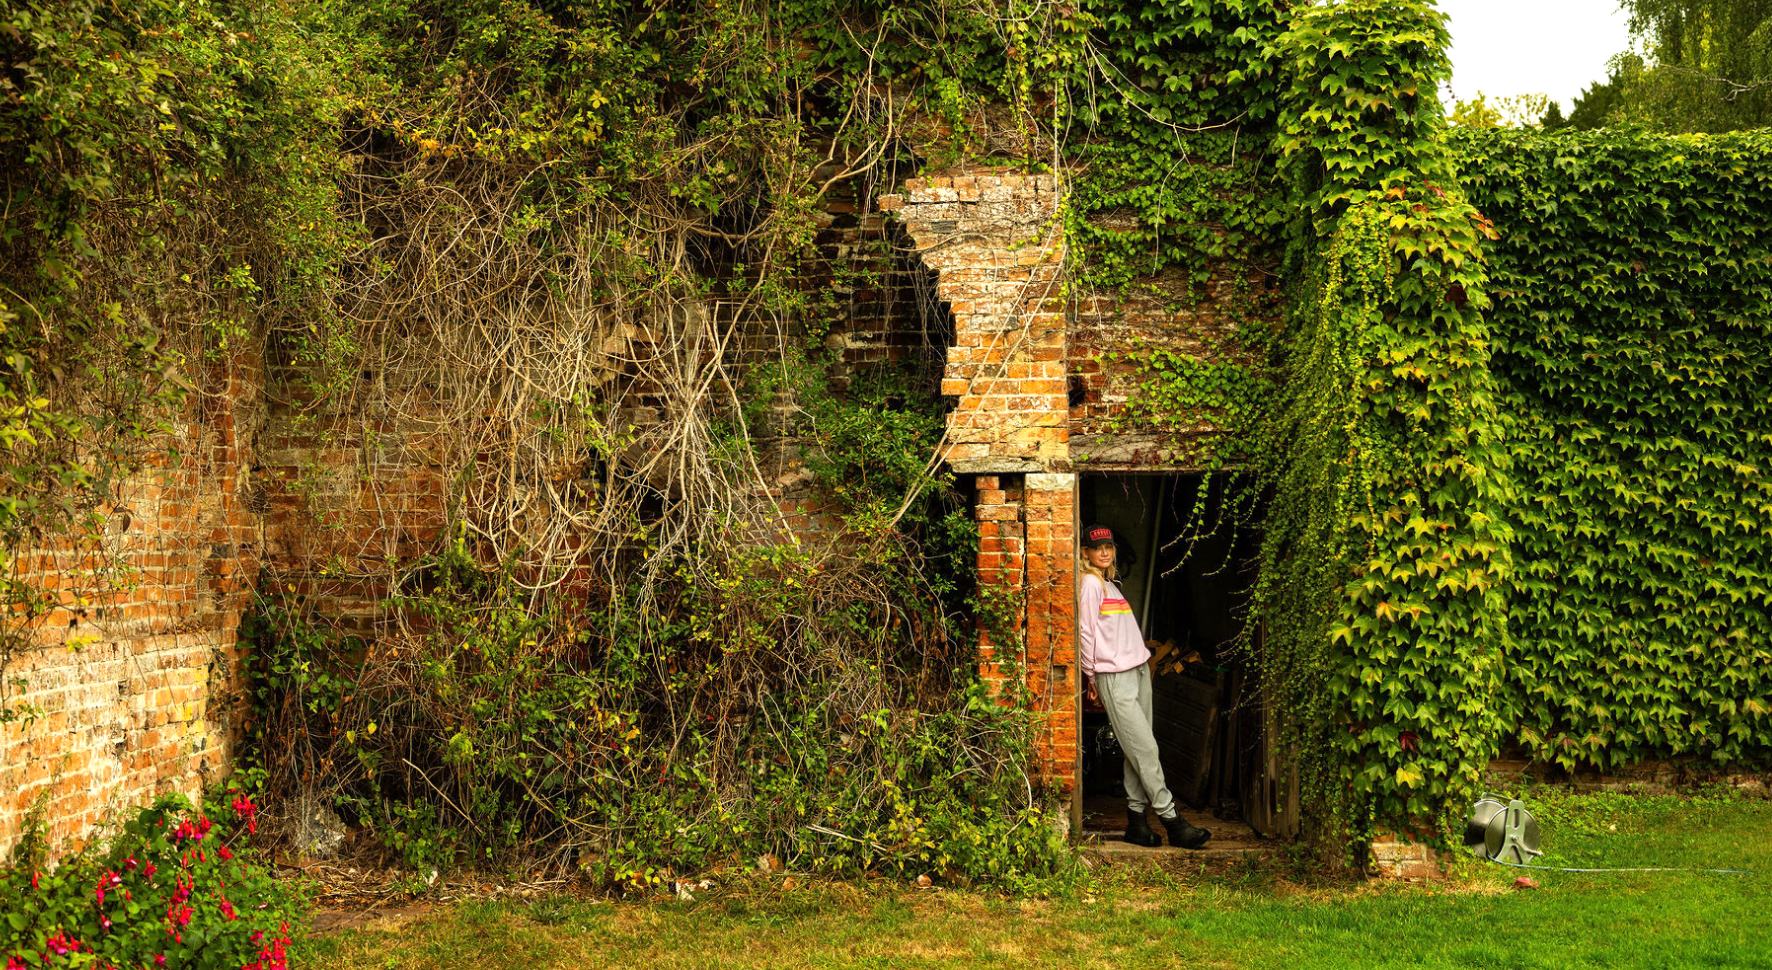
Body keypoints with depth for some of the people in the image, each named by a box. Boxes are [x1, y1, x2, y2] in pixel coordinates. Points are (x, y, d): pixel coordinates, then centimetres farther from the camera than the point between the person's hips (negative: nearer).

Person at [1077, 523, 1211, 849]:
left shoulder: (1109, 583, 20)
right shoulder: (1090, 583, -5)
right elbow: (1085, 631, -6)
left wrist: (1143, 660, 15)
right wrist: (1091, 676, -5)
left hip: (1138, 670, 8)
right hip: (1114, 676, -8)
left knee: (1137, 749, 4)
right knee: (1145, 749, -9)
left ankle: (1136, 819, 5)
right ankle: (1171, 820, -9)